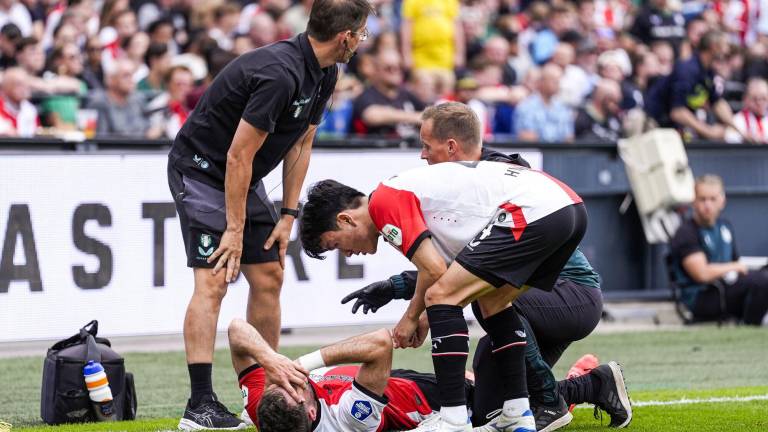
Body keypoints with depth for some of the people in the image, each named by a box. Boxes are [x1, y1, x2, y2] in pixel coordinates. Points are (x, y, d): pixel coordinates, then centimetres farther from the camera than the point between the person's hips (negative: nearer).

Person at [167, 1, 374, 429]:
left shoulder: (324, 75, 0)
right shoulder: (280, 74, -30)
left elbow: (301, 144, 9)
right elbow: (238, 156, -27)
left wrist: (288, 215, 4)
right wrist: (234, 229, -22)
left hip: (244, 177, 9)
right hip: (201, 167, -9)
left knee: (269, 277, 7)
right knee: (213, 282, -17)